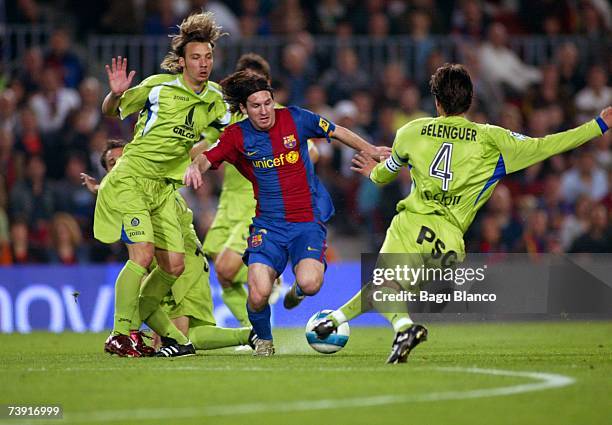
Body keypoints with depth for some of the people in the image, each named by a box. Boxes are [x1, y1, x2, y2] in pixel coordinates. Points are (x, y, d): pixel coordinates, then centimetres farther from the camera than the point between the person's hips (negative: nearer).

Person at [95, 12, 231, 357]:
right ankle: (120, 335, -13)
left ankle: (139, 318, 24)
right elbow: (111, 111, 0)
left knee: (174, 266, 2)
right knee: (143, 253, -21)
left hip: (164, 187, 6)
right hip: (130, 179, -6)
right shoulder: (158, 86, -9)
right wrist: (116, 94, -20)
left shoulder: (214, 99, 6)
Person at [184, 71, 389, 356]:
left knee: (309, 283, -26)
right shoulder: (238, 136, 0)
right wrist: (194, 167, -28)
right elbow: (206, 158, -6)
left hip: (308, 220, -1)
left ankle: (297, 289, 15)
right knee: (258, 293, -19)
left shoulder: (294, 118, -2)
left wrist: (371, 150, 10)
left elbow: (338, 133, 11)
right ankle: (263, 340, 14)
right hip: (268, 224, 1)